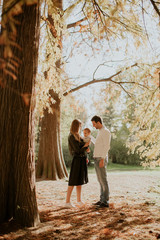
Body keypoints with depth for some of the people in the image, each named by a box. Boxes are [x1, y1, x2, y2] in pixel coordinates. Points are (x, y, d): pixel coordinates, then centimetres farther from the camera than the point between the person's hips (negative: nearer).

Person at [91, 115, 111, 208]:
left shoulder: (106, 132, -14)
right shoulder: (100, 132, 18)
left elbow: (107, 146, -21)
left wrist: (102, 160, -26)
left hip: (101, 159, -10)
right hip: (97, 159, 10)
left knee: (103, 180, -7)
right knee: (100, 180, 12)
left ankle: (105, 202, -2)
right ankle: (102, 199, 19)